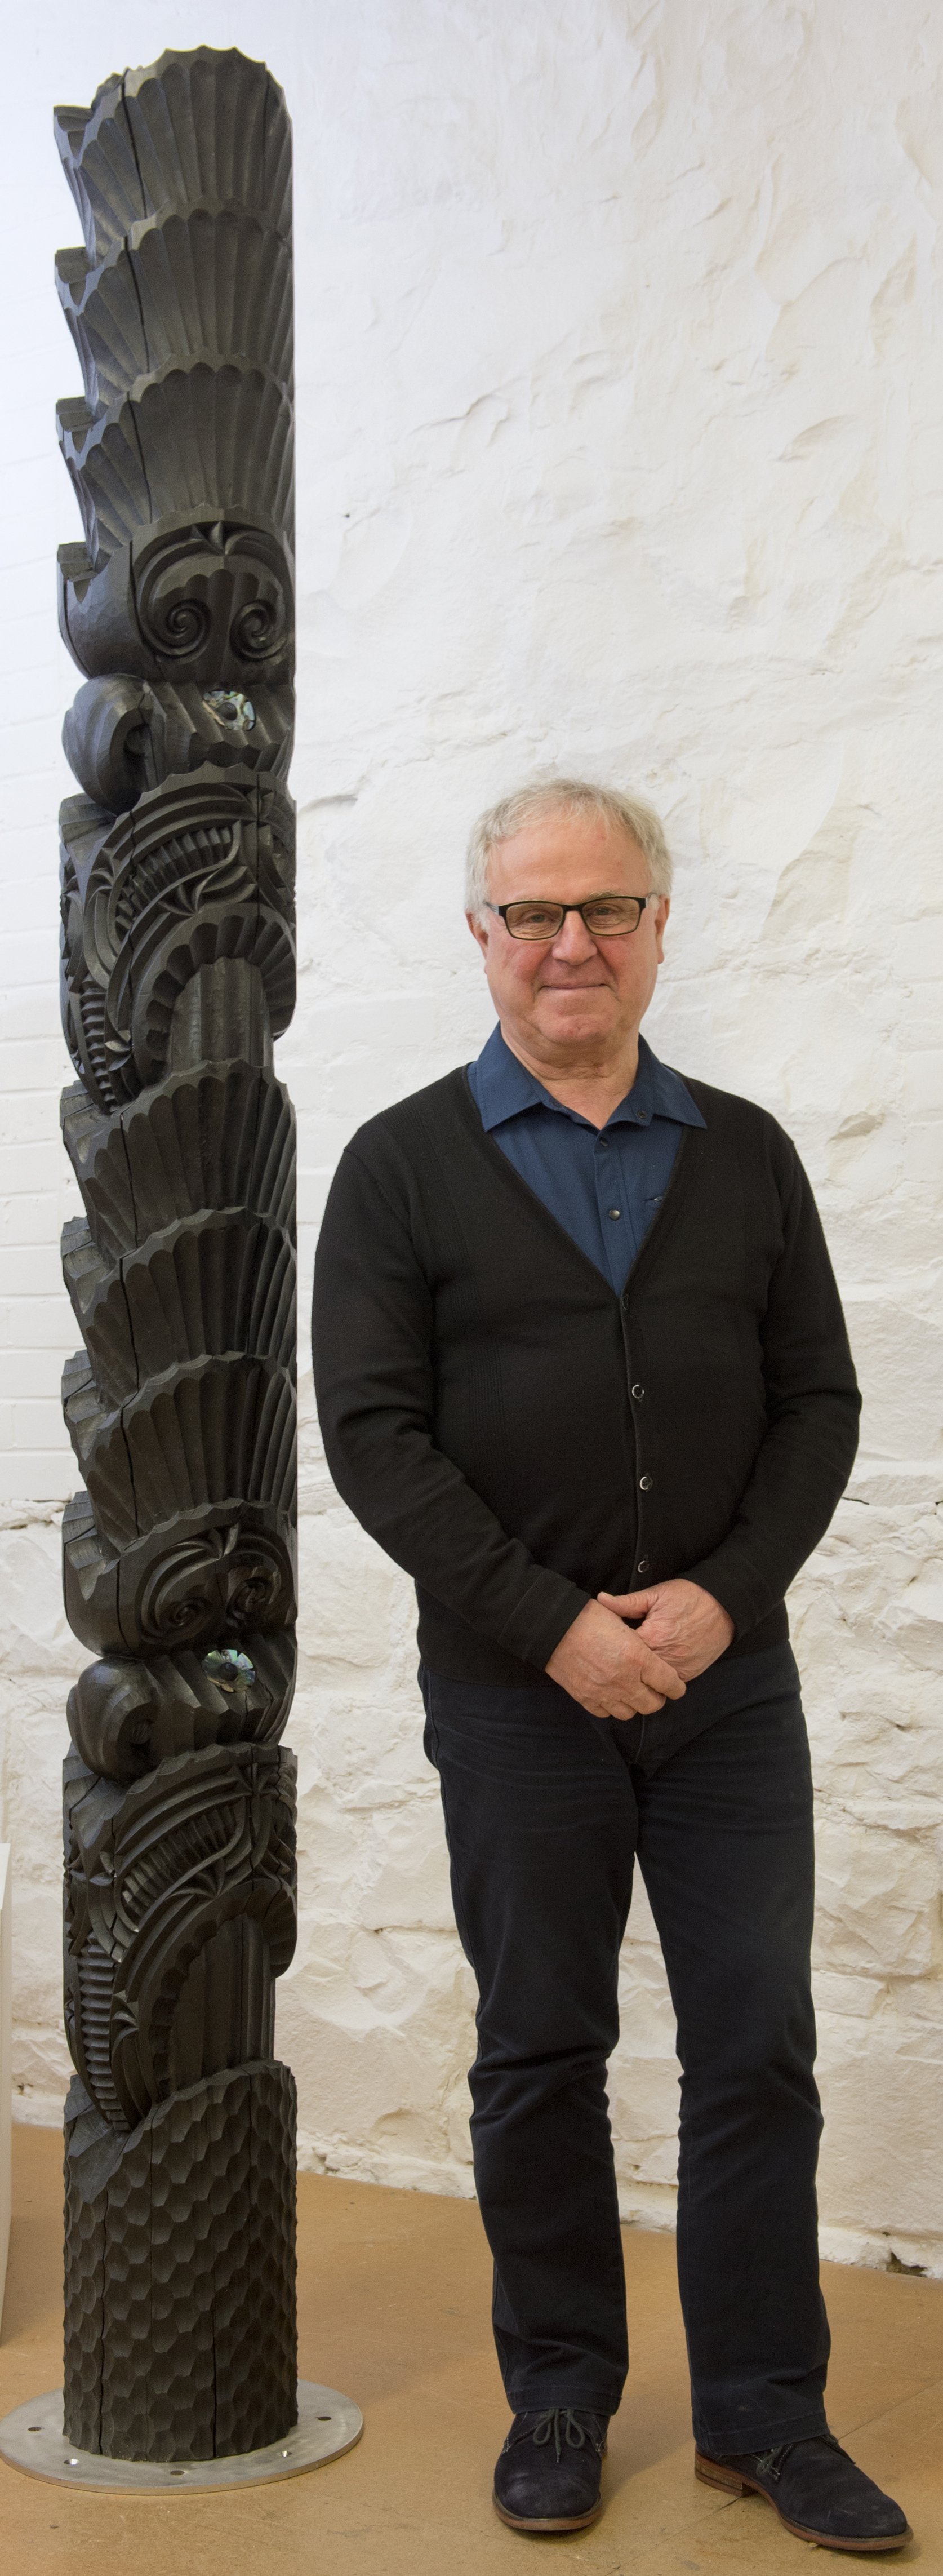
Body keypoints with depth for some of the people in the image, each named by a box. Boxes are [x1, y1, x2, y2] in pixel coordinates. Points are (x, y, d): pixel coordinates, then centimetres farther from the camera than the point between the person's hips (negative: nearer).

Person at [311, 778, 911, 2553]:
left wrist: (723, 1594, -10)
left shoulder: (747, 1156, 9)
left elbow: (819, 1403, 6)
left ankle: (764, 2414, 19)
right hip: (516, 1687, -2)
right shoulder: (405, 1164, 1)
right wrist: (556, 1622, -13)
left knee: (758, 2049, 5)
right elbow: (374, 1433, -6)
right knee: (540, 2056, 9)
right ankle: (559, 2401, 25)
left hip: (728, 1675, 2)